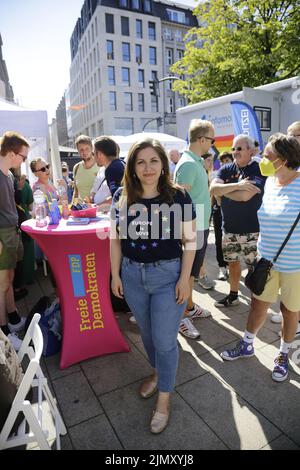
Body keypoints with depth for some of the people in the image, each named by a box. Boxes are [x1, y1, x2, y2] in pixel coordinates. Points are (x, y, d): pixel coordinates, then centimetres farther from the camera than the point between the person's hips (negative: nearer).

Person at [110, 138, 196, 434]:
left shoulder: (178, 197, -11)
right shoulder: (121, 198, -4)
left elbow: (189, 240, -6)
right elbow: (115, 239, 3)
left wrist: (184, 278, -10)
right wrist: (115, 275, 4)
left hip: (168, 275, -3)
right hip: (132, 275, 3)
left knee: (164, 340, 6)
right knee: (147, 332, 21)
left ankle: (164, 397, 31)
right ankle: (158, 372, 50)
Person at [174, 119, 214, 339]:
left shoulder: (197, 162, 12)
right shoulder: (188, 164, -19)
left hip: (201, 225, 10)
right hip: (193, 228, -10)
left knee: (192, 271, 20)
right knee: (187, 272, 2)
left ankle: (190, 307, 37)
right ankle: (181, 317, 18)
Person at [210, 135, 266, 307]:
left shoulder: (259, 170, -10)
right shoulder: (226, 169, 6)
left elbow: (245, 196, -23)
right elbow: (213, 188, -11)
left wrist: (222, 191, -8)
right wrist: (237, 185, -22)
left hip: (251, 230, -5)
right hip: (229, 227, 5)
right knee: (233, 261, 17)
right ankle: (233, 295, 34)